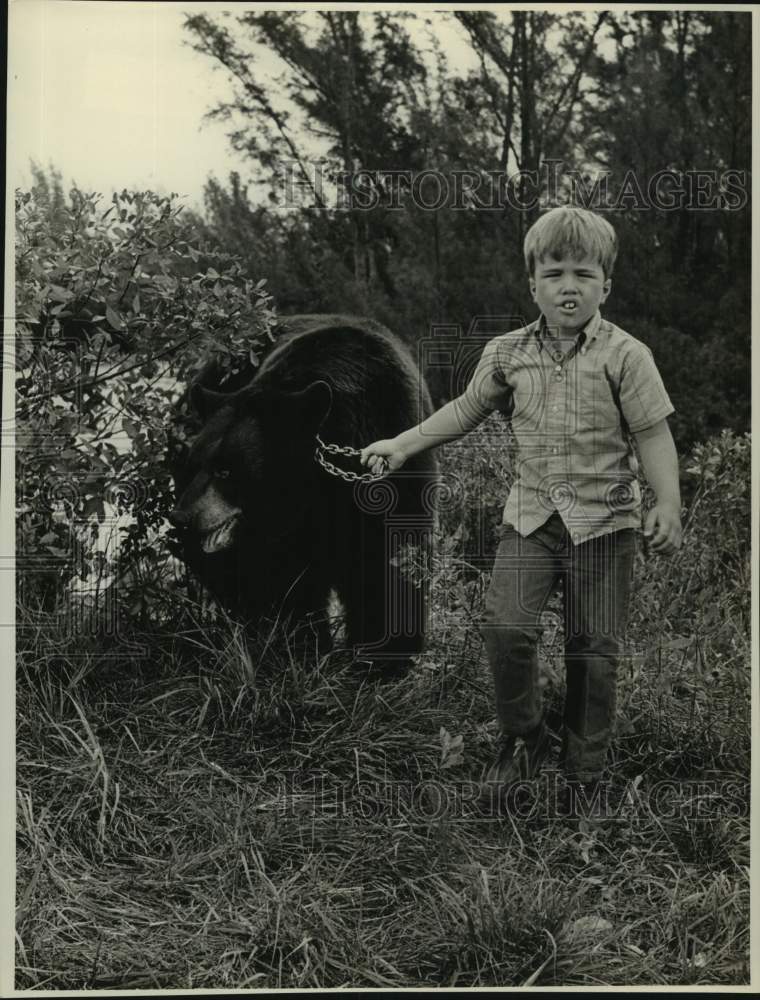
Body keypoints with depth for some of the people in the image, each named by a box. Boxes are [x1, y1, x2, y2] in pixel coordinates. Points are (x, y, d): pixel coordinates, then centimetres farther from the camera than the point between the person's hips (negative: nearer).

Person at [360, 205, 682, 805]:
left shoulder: (625, 356, -5)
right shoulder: (507, 353, 4)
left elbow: (653, 436, -5)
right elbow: (467, 411, 16)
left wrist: (668, 506, -17)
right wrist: (401, 445, 12)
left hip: (604, 520, -2)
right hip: (531, 515, 2)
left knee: (594, 650, 4)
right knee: (505, 625, -13)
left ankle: (586, 769, 24)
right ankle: (524, 737, 13)